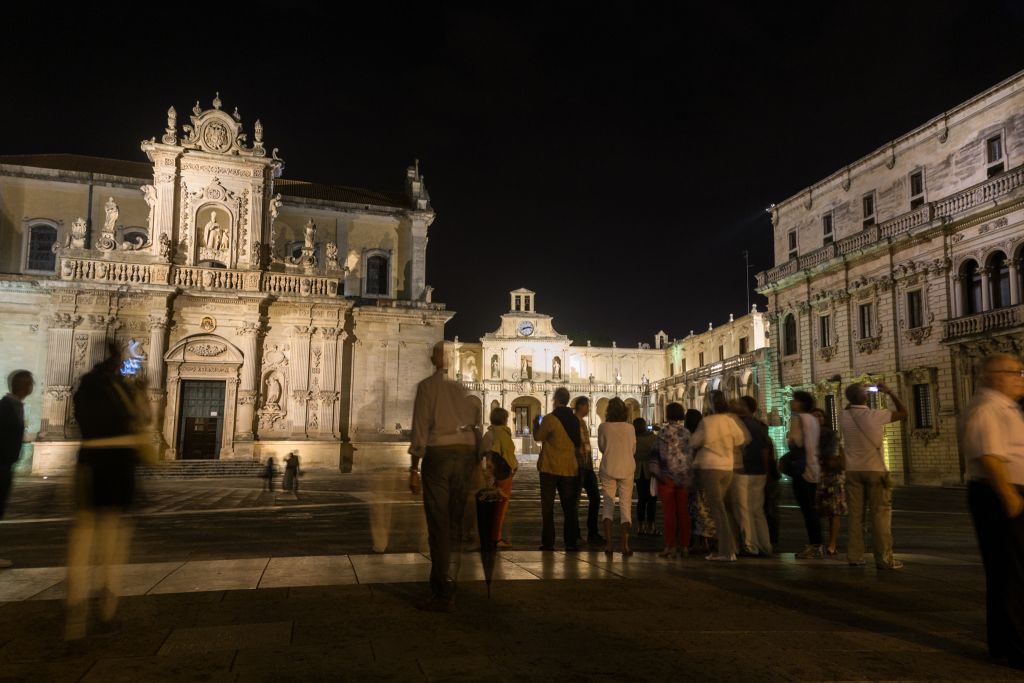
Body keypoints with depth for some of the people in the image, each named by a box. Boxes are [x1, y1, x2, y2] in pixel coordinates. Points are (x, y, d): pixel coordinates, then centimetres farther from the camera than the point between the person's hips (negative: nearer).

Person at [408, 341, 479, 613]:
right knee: (455, 523, 11)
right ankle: (447, 585, 19)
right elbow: (476, 425, 5)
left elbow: (420, 427, -5)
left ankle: (443, 594, 2)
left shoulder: (427, 386, -1)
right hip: (466, 453, 4)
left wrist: (414, 469, -3)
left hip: (439, 453, -4)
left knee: (439, 524, -1)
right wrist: (475, 459, 10)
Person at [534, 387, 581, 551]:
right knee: (569, 507, 9)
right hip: (570, 468, 4)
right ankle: (571, 542, 8)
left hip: (550, 468, -4)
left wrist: (536, 425, 14)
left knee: (547, 507, 4)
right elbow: (579, 443, 11)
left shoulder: (549, 418, -12)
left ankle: (548, 542, 3)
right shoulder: (575, 420, 5)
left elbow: (538, 437, -4)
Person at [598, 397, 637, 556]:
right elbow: (633, 449, 4)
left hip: (608, 469, 0)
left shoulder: (603, 427, -6)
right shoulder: (630, 428, -6)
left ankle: (608, 543, -1)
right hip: (627, 469, 0)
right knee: (625, 504, 6)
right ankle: (625, 545, 1)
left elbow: (601, 447, 6)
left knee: (607, 504, 8)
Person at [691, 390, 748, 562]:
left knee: (717, 509, -3)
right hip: (728, 467, 5)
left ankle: (727, 552, -6)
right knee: (724, 507, 17)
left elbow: (694, 442, -6)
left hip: (710, 467, -5)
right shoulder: (730, 420, -1)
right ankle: (730, 546, 19)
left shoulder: (707, 421, -13)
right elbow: (740, 440, 10)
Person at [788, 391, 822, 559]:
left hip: (802, 468, -9)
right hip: (814, 467, 9)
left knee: (807, 509, -7)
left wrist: (788, 437, -1)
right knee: (810, 508, 12)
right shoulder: (813, 419, 16)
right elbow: (814, 442, 17)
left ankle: (814, 547, -6)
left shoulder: (797, 418, -10)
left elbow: (796, 442, -18)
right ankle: (815, 545, 16)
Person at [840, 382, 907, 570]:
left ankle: (854, 556, 8)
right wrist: (890, 393, 9)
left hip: (853, 470, 4)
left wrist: (853, 398, 19)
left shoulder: (844, 417, 0)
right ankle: (883, 559, 2)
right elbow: (903, 413, 3)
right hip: (874, 469, -4)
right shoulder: (875, 415, -11)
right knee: (880, 514, 1)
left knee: (855, 515, 8)